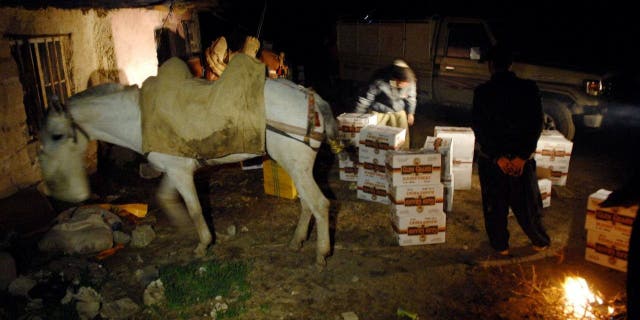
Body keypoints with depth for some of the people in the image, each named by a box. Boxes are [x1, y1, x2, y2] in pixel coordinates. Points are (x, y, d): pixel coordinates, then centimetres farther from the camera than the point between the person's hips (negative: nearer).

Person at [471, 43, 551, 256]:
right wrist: (522, 156, -8)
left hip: (491, 158, -1)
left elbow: (478, 127, -11)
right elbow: (536, 124, -8)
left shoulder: (482, 92, -8)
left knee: (494, 204, 12)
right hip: (521, 156, 2)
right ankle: (540, 241, 32)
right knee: (526, 203, 16)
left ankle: (500, 245, 23)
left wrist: (497, 156, -10)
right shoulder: (529, 89, -4)